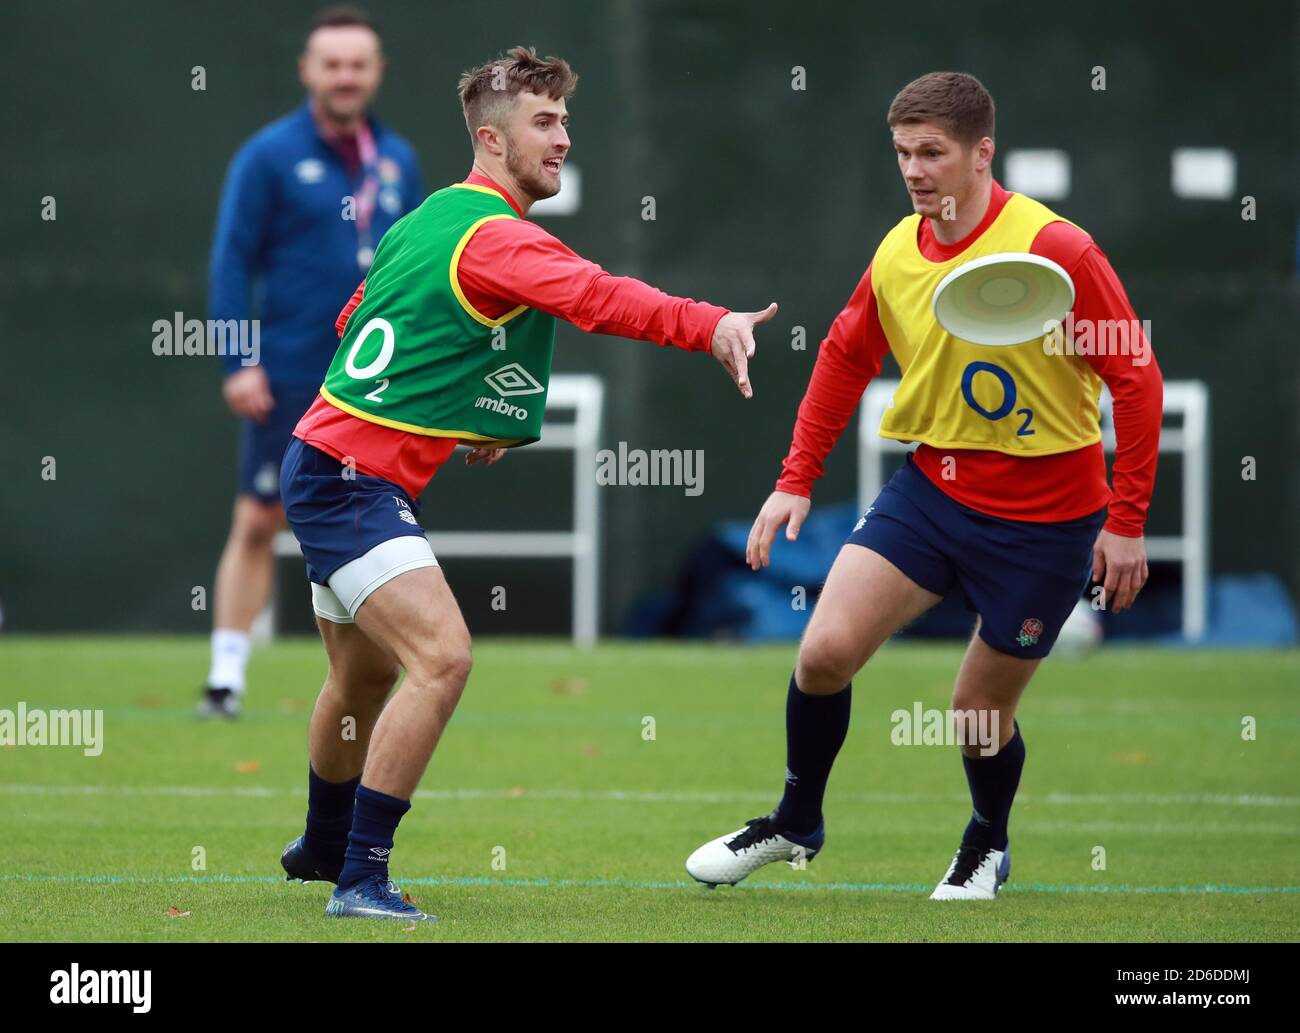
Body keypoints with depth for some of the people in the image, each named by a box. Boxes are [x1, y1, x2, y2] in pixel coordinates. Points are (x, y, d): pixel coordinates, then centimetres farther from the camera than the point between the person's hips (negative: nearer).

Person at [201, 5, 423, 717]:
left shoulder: (397, 160, 10)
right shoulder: (270, 157, -4)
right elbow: (232, 260, -5)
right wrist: (238, 362, -12)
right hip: (288, 383, -4)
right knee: (257, 524, -2)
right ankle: (226, 677, 4)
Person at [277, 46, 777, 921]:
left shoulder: (431, 219, 12)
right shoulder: (495, 237, -19)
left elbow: (353, 322, 26)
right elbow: (595, 298, -38)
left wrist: (456, 417, 21)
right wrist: (709, 325, -52)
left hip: (329, 464, 11)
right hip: (351, 479, -11)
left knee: (366, 675, 27)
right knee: (442, 657, -22)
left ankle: (324, 847, 48)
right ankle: (361, 878, -21)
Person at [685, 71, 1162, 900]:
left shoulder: (1052, 248, -19)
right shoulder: (897, 253, -2)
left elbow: (1136, 375, -15)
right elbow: (845, 357, 15)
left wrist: (1127, 521, -15)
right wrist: (797, 480, 9)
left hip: (1044, 516, -4)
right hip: (933, 486, 4)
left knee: (981, 707, 5)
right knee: (825, 651, -9)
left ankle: (989, 847, 36)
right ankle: (797, 823, 15)